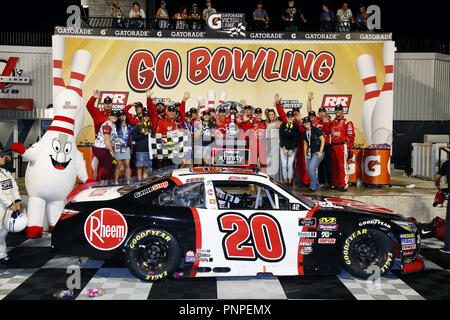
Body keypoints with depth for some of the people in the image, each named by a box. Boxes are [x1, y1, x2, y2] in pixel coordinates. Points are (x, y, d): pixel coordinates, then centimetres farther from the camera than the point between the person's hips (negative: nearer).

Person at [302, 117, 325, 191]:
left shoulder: (316, 130, -9)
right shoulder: (304, 133, 10)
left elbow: (323, 140, -9)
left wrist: (320, 152, -12)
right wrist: (305, 153, 12)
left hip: (317, 153, -7)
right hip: (310, 153, 7)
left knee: (312, 167, -18)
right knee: (308, 169, 4)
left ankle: (313, 186, -7)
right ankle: (317, 185, 20)